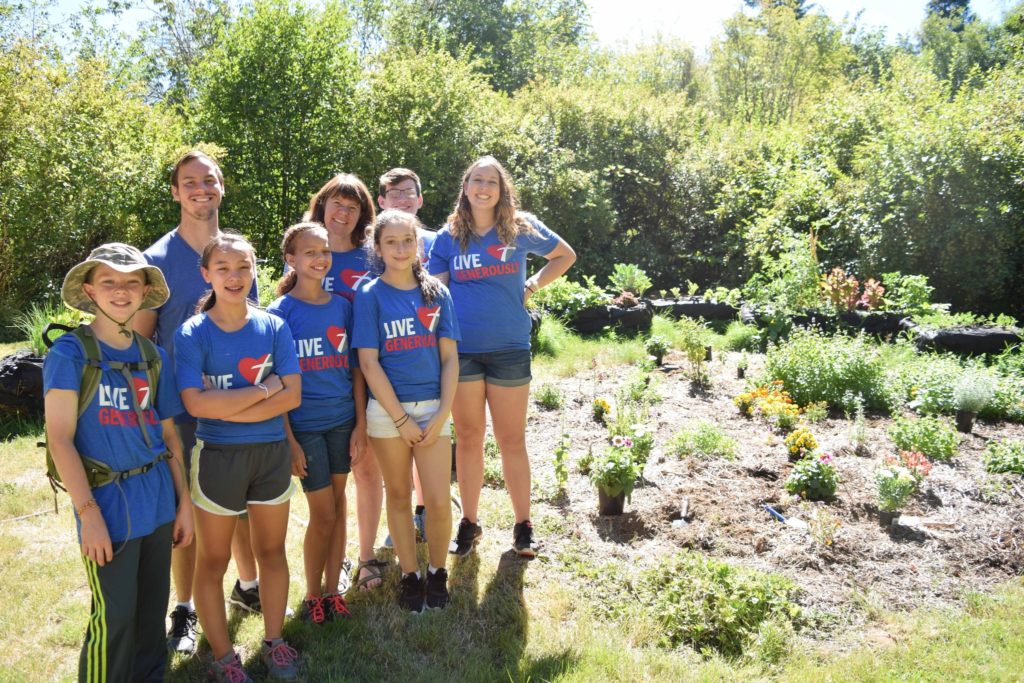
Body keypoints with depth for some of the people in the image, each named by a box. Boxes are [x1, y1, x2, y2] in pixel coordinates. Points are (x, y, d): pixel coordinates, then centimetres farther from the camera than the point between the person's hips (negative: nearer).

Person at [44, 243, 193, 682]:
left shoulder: (153, 356, 7)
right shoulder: (69, 352, -7)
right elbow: (59, 438, -11)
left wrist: (184, 501, 10)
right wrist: (88, 513, -15)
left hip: (157, 502, 5)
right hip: (108, 505, -5)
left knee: (152, 610, 16)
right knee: (114, 619, 2)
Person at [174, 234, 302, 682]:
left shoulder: (274, 327, -3)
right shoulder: (192, 333, -9)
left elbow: (292, 396, -9)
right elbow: (196, 403, -19)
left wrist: (227, 409, -18)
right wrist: (265, 389, -16)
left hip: (272, 452, 2)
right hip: (218, 456, -2)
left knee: (272, 551, 14)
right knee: (213, 561, 10)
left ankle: (273, 642, 32)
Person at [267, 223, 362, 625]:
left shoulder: (342, 305, 4)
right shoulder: (281, 312, -7)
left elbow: (356, 368, 6)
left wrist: (361, 424, 1)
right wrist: (288, 440, -11)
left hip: (342, 421, 4)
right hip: (304, 425, -4)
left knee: (338, 506, 11)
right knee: (323, 513, 2)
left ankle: (332, 590, 27)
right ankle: (312, 596, 22)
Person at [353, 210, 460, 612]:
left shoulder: (437, 293, 4)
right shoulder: (370, 296, -3)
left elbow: (449, 357, 3)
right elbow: (368, 363, -7)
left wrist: (443, 413, -7)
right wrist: (401, 419, -11)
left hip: (433, 408, 1)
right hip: (387, 409, -1)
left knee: (438, 501, -2)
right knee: (398, 495, 10)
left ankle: (437, 572, 21)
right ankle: (409, 575, 26)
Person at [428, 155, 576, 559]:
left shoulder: (522, 228, 3)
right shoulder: (448, 237, 5)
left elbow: (566, 256, 16)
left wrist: (532, 286, 4)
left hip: (509, 348, -1)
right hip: (462, 350, 1)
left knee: (512, 439, 6)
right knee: (468, 437, 10)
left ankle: (523, 526, 19)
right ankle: (469, 523, 24)